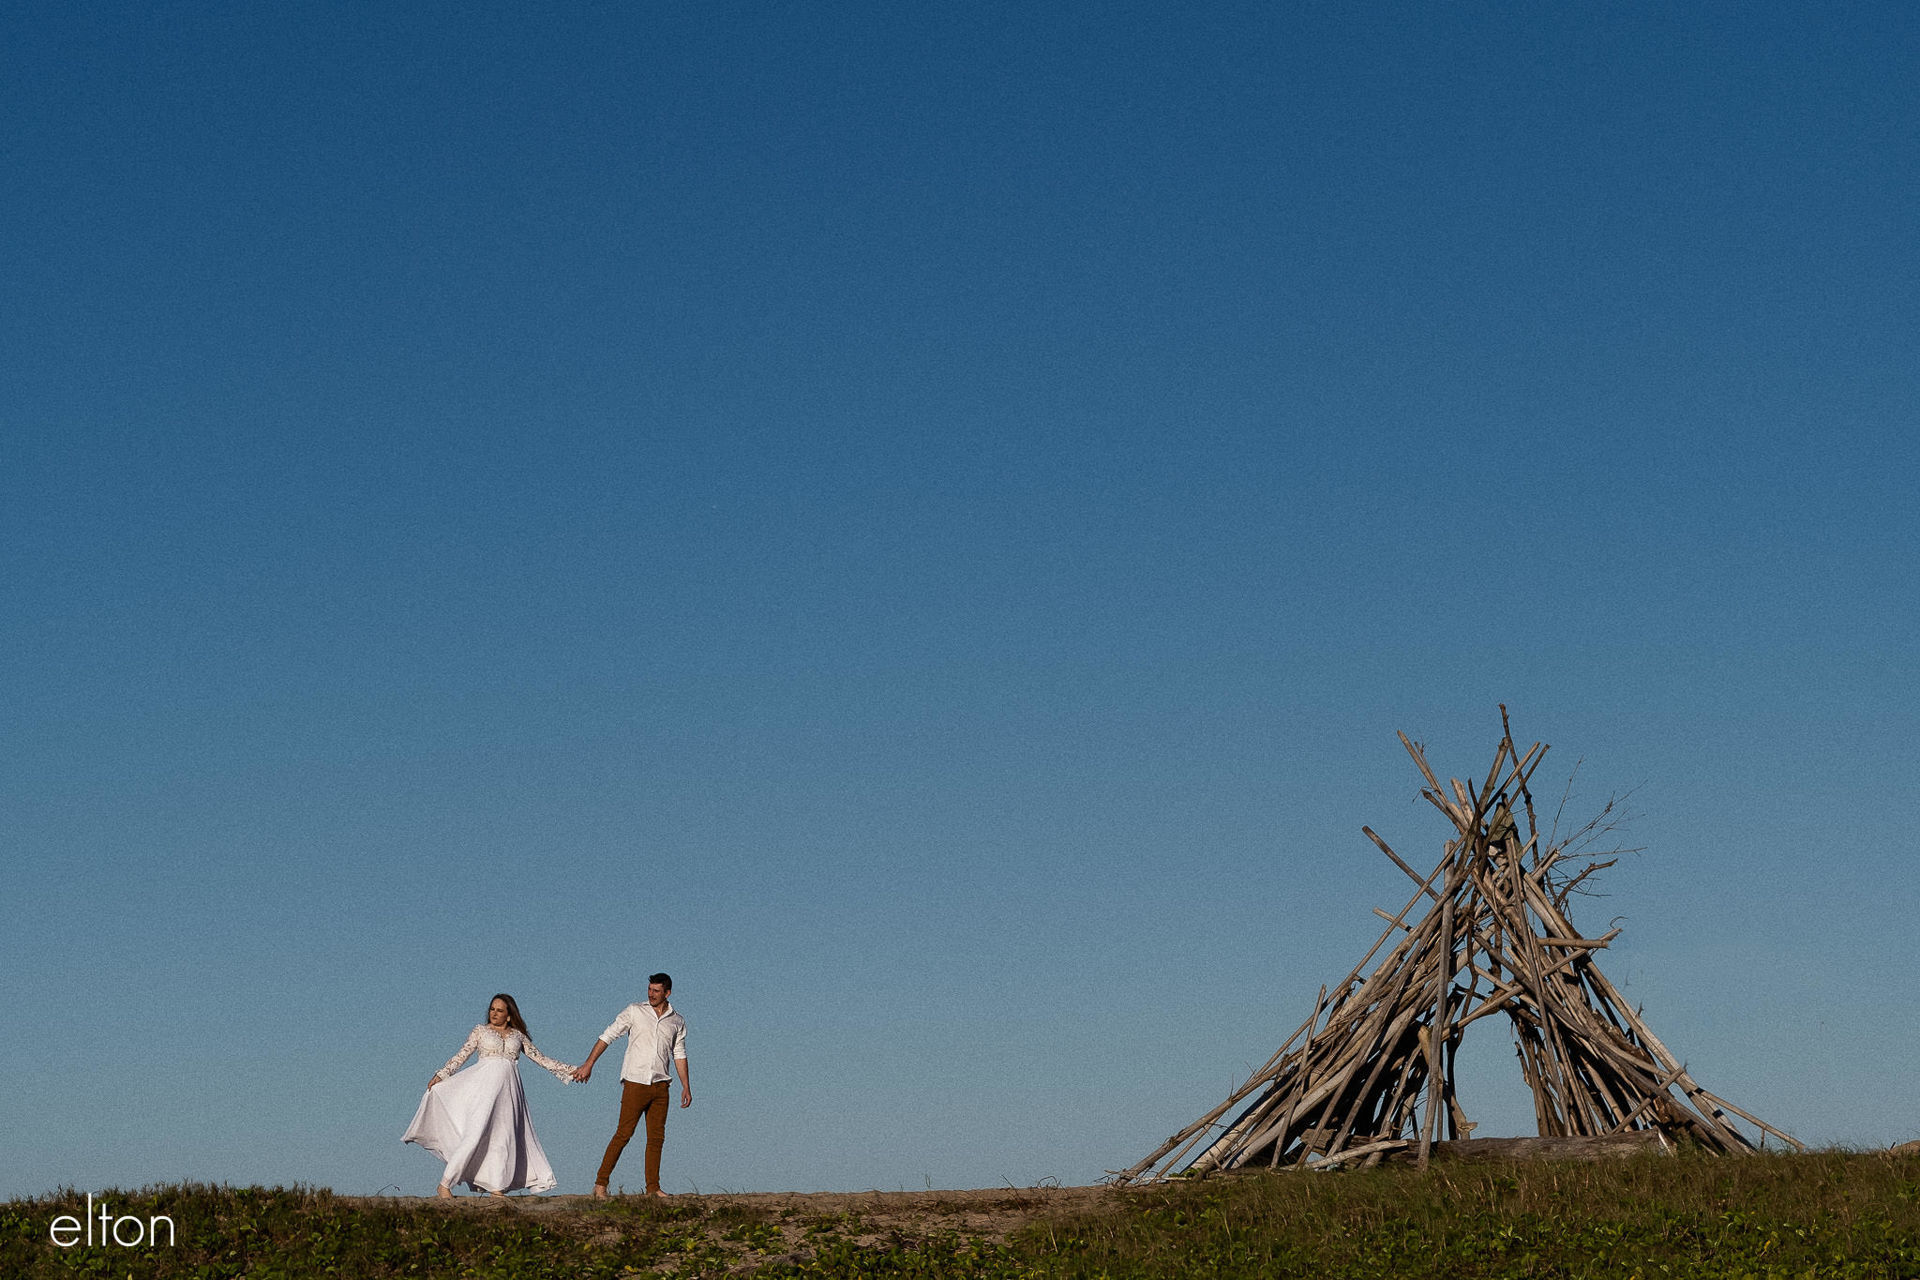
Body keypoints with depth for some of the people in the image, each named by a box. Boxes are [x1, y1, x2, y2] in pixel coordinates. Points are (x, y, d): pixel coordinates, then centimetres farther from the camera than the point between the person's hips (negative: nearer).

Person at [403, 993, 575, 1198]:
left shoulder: (518, 1035, 18)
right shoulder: (480, 1031, 12)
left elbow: (540, 1058, 20)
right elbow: (461, 1056, 7)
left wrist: (569, 1071, 15)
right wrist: (440, 1075, -5)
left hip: (508, 1089, 4)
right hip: (484, 1084, -3)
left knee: (503, 1137, -2)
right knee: (475, 1132, -15)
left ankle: (495, 1188, 2)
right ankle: (445, 1184, -13)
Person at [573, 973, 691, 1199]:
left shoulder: (677, 1022, 11)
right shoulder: (634, 1012, 1)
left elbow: (679, 1055, 18)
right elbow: (608, 1036, 0)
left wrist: (686, 1086, 12)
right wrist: (588, 1064, -7)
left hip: (660, 1086, 4)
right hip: (635, 1082, -4)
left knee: (657, 1138, 3)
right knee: (624, 1134, -8)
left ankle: (653, 1187, 9)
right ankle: (600, 1184, -5)